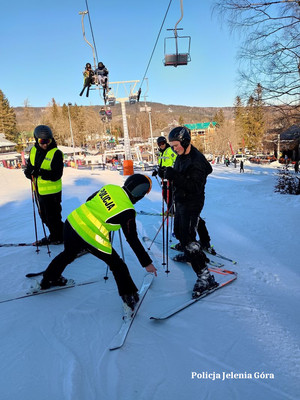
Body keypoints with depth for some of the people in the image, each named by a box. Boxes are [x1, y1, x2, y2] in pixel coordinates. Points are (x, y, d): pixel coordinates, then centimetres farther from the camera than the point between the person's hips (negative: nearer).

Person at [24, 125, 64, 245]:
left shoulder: (56, 153, -15)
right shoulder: (34, 151, 4)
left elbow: (56, 175, -20)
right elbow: (29, 167, 13)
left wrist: (39, 172, -32)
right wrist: (29, 172, -11)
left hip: (52, 191, -7)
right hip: (39, 190, 7)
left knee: (52, 217, 4)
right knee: (45, 217, 19)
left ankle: (60, 237, 25)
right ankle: (53, 236, 38)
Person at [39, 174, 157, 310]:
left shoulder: (109, 187, 4)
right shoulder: (127, 212, -13)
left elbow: (89, 200, 18)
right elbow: (132, 240, -11)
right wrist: (146, 263, -3)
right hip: (90, 237, -7)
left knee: (68, 254, 35)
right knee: (117, 265, 10)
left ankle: (48, 280, 56)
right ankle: (129, 297, 19)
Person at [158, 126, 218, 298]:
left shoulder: (196, 161, -22)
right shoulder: (181, 157, 8)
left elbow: (195, 187, -29)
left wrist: (174, 176, -35)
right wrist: (167, 174, 0)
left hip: (192, 203, -10)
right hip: (181, 201, 10)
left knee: (188, 238, -14)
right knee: (179, 232, 25)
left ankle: (205, 277, -7)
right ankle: (189, 254, 52)